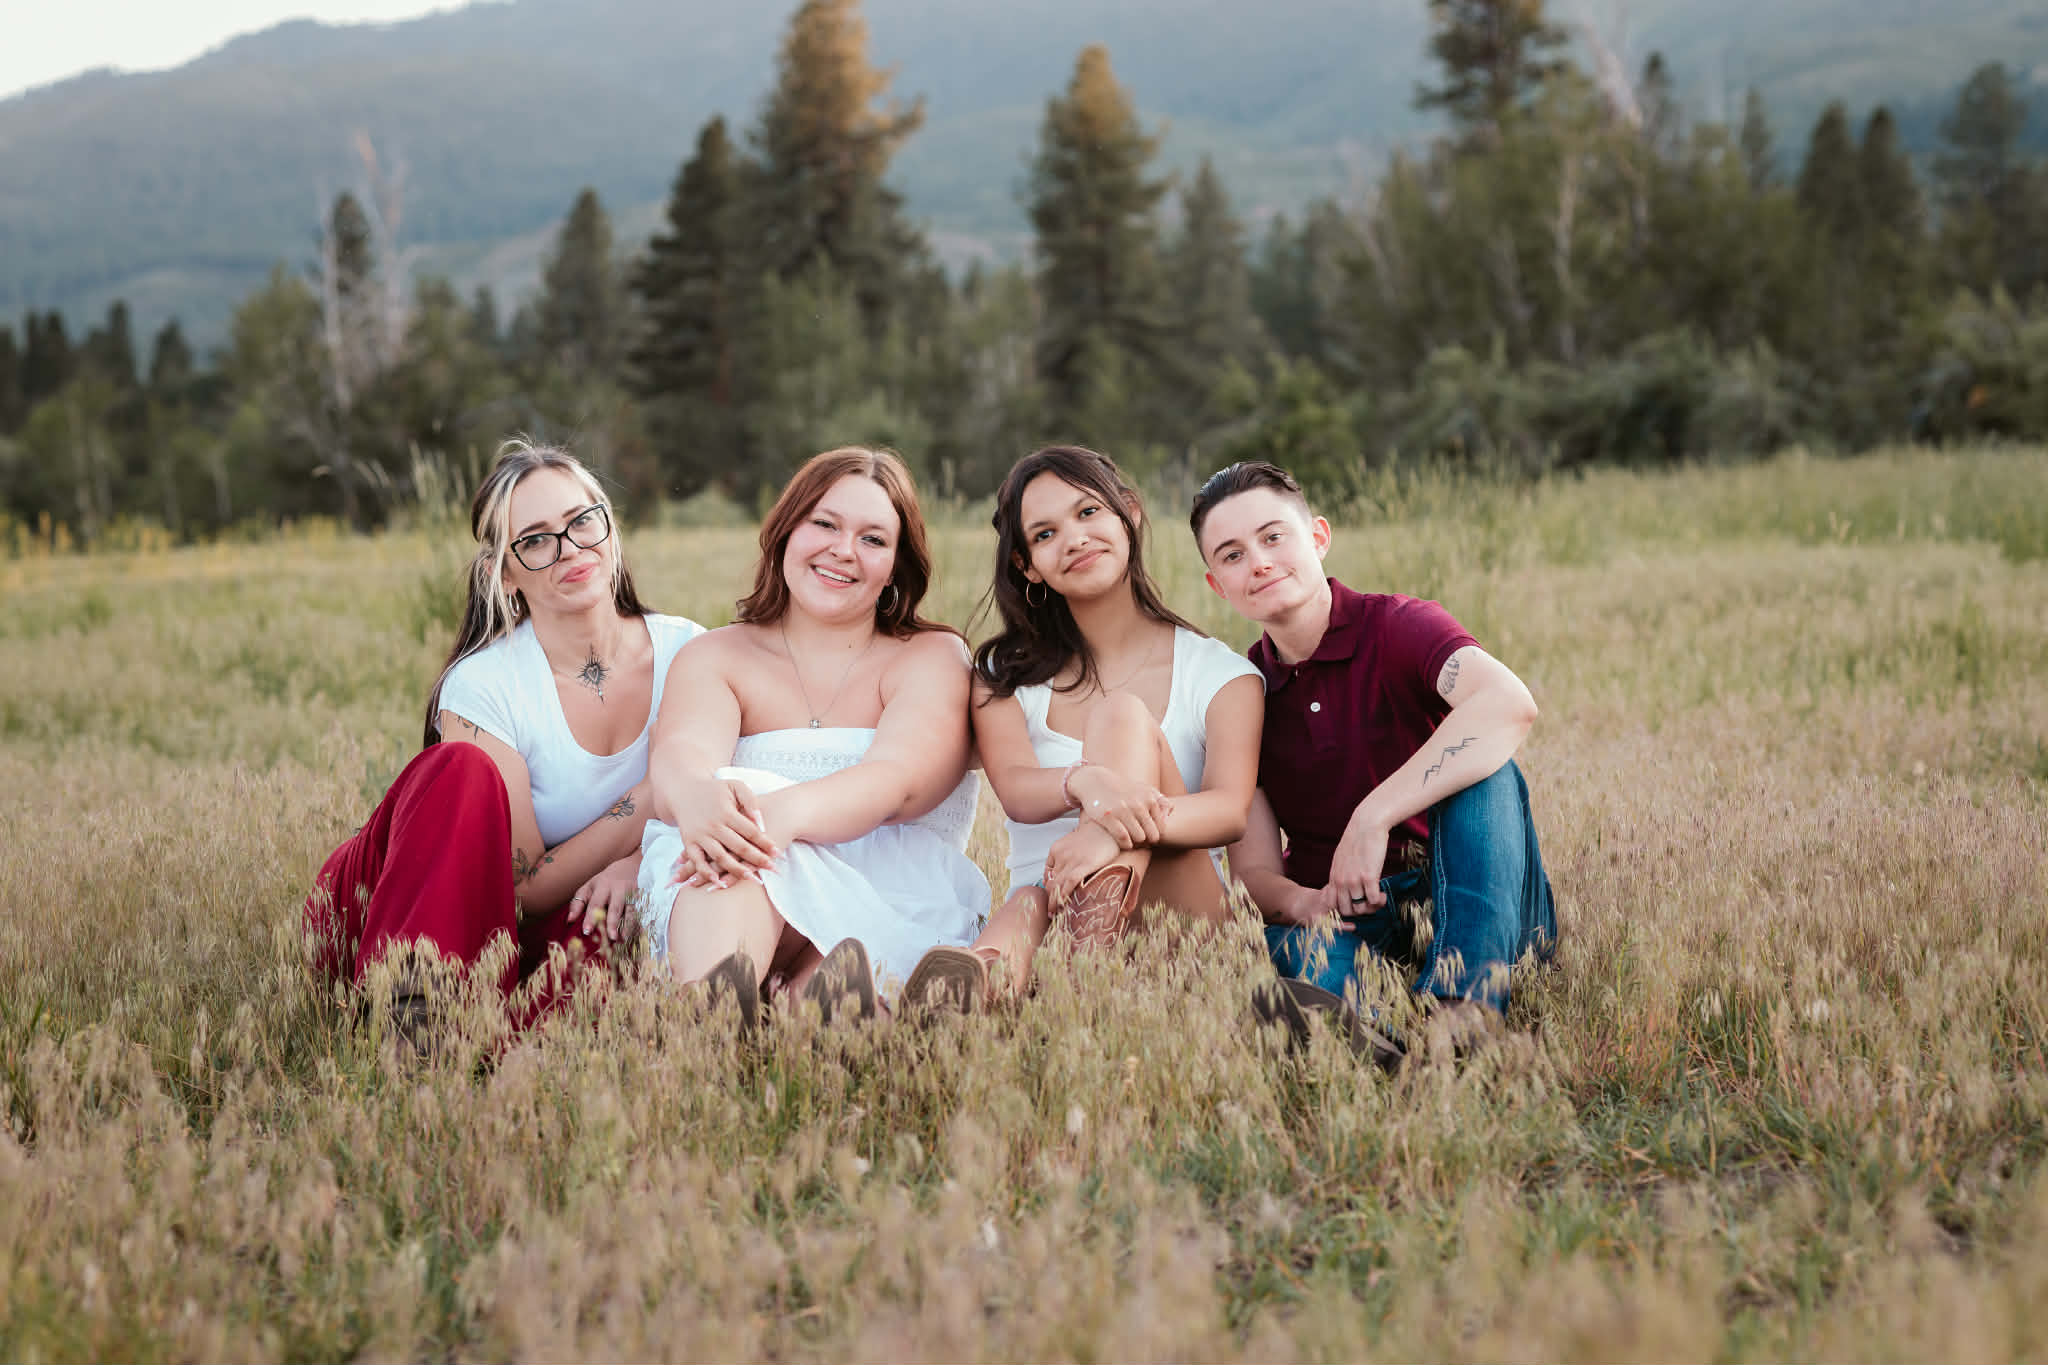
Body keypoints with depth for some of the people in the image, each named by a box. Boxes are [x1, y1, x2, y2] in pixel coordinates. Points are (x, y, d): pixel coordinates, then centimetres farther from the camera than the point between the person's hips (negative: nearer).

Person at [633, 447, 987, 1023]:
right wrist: (696, 795, -36)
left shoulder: (933, 658, 11)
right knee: (734, 818, -33)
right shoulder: (716, 656, 16)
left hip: (892, 910, 0)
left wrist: (785, 811, -34)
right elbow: (681, 752, -8)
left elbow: (897, 782, -12)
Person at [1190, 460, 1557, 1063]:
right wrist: (1303, 904, -23)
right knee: (1302, 946, -32)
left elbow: (1510, 703, -31)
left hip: (1471, 896, -2)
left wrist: (1372, 817, -35)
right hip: (1343, 914, 2)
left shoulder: (1396, 626, -7)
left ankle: (1467, 993, -42)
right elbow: (1254, 869, 3)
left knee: (1479, 765, -31)